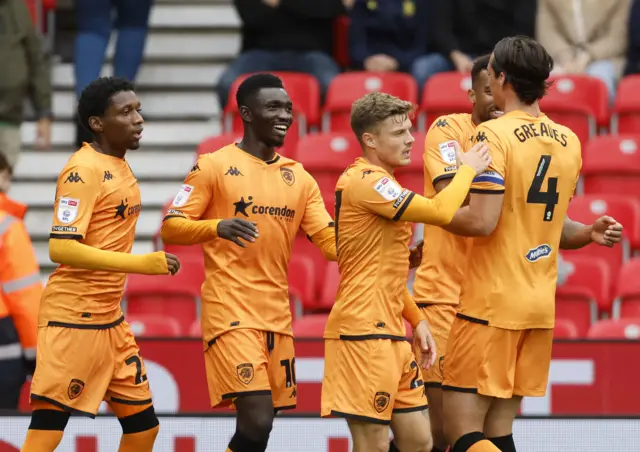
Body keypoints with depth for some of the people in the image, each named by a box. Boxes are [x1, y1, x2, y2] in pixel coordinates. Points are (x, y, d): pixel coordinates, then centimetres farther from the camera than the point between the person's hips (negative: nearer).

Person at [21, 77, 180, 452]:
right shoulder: (84, 170, -15)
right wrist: (144, 263, -25)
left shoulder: (120, 167, 11)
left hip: (111, 319, 9)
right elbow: (61, 248, -24)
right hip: (73, 318, -9)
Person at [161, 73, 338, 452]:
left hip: (277, 316, 6)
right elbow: (171, 228, -7)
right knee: (256, 421, -18)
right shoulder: (214, 166, -3)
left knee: (264, 420, 8)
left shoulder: (298, 177, 12)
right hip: (232, 311, -6)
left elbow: (331, 240, 8)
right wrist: (218, 227, -26)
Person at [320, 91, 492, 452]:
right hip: (364, 332, -10)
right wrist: (468, 169, -7)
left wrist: (417, 320, 16)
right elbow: (441, 212, -24)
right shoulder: (366, 182, -14)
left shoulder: (380, 185, 20)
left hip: (391, 332, 10)